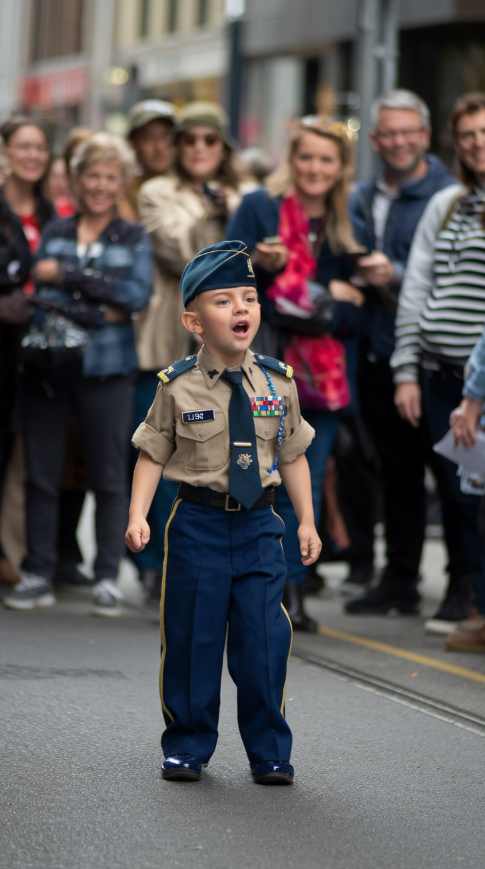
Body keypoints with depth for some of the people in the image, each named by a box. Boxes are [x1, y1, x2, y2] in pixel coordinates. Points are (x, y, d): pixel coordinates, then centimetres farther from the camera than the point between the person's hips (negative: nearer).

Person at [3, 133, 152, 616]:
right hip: (48, 366, 2)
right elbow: (42, 296, -3)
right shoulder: (55, 233, 11)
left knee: (108, 477, -2)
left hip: (106, 372, -2)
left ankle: (107, 578, 4)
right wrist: (102, 311, -16)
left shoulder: (134, 240, 8)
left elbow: (138, 295, -9)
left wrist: (66, 276, -11)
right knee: (41, 474, 3)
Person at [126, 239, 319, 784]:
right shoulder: (178, 388, -5)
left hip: (259, 524, 2)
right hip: (198, 524, -2)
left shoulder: (278, 383, 3)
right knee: (193, 637, 4)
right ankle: (188, 745, 19)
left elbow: (293, 455, 10)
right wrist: (138, 515, -12)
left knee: (264, 641, 0)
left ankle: (269, 752, 13)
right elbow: (153, 454, 0)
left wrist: (306, 521, 8)